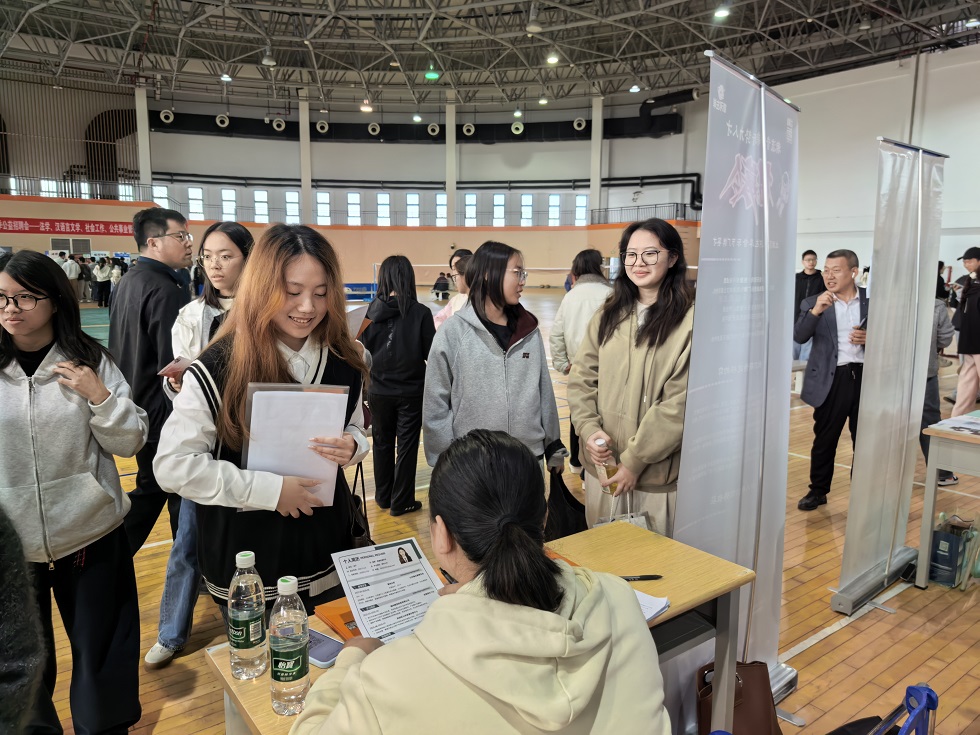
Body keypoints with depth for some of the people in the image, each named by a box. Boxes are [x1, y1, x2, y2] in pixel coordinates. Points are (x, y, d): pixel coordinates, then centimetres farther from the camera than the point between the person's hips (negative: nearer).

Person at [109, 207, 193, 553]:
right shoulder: (165, 290, -21)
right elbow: (175, 364, -24)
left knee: (149, 490, 22)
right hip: (166, 412, -9)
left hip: (140, 409, 9)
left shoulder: (127, 282, 9)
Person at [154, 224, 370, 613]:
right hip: (247, 556, -3)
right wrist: (268, 489, -21)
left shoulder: (343, 361, -5)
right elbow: (172, 463, -17)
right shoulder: (219, 368, -17)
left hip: (326, 546, 4)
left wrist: (351, 446, -15)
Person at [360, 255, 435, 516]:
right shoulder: (420, 313, -15)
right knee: (406, 446, 9)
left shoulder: (371, 311, -8)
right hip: (411, 391, -2)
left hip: (379, 390, 3)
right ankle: (401, 502, 18)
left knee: (382, 443, 17)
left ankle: (383, 496, 31)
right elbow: (431, 353, -10)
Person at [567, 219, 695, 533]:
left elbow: (679, 403, -14)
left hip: (657, 474, -5)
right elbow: (581, 377, 7)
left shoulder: (689, 320, -11)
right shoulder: (608, 315, 7)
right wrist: (589, 429, -9)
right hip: (602, 465, 5)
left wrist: (634, 460, -13)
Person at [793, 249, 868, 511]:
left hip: (866, 376, 1)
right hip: (832, 379, -1)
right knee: (824, 439, 9)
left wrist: (870, 338, -12)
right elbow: (799, 337, -14)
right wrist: (815, 311, -27)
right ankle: (818, 491, 23)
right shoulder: (814, 303, -1)